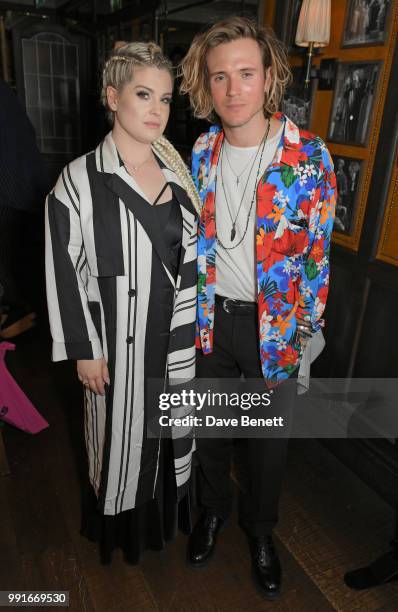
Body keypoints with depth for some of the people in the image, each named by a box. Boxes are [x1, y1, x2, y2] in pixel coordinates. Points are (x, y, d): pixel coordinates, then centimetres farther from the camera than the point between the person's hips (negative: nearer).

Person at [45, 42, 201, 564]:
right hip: (118, 342, -4)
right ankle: (120, 521, 45)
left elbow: (193, 254, 8)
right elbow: (64, 272, -10)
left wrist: (196, 326, 8)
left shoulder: (178, 172, 2)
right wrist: (83, 350, -9)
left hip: (178, 337, 5)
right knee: (121, 437, 16)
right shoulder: (79, 181, -13)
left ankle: (166, 509, 50)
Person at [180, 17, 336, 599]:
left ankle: (260, 528, 44)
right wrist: (191, 310, 7)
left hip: (274, 322, -3)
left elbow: (317, 251, -7)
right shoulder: (201, 153, -1)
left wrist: (304, 332, -6)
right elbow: (191, 239, 7)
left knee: (269, 434, 15)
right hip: (209, 316, 3)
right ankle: (213, 506, 49)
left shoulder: (309, 156, -12)